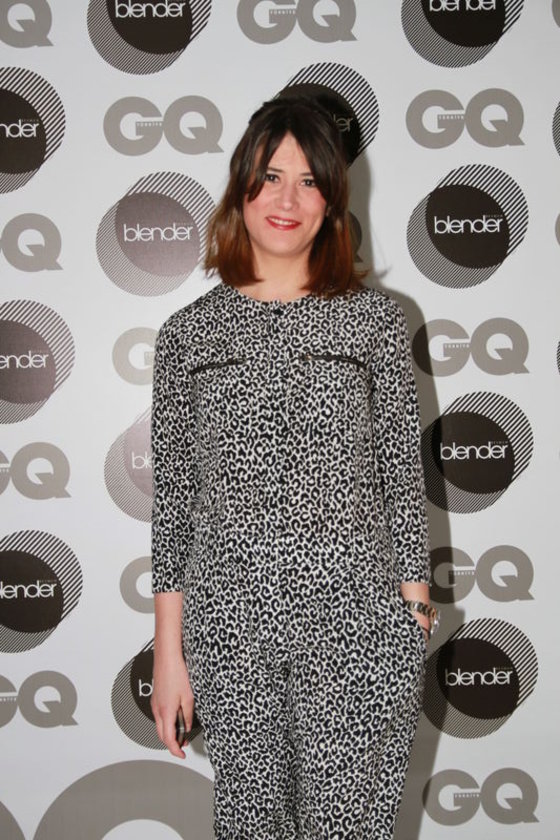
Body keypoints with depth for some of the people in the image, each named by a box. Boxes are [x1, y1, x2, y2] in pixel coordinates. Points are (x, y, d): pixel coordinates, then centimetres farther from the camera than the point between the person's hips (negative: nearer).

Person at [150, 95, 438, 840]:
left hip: (358, 622, -1)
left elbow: (403, 474, 2)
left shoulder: (375, 319, 0)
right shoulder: (189, 333, 3)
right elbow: (172, 497, 4)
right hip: (230, 630, 2)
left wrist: (415, 611, -1)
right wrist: (169, 648, 4)